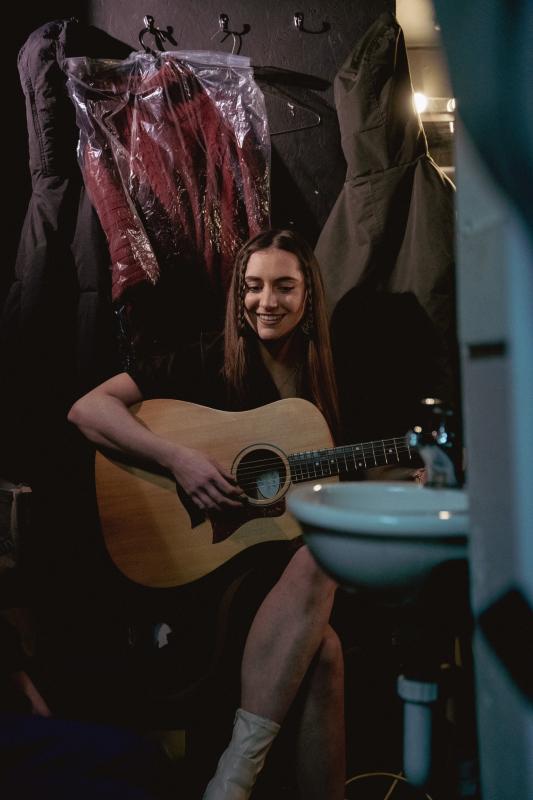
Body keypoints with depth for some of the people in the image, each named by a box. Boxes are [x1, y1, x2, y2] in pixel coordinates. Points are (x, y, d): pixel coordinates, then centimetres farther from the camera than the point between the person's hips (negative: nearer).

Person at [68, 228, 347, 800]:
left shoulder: (322, 378, 12)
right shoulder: (207, 365, -3)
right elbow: (86, 409, -11)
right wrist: (177, 459, -23)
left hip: (298, 548, 4)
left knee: (319, 647, -29)